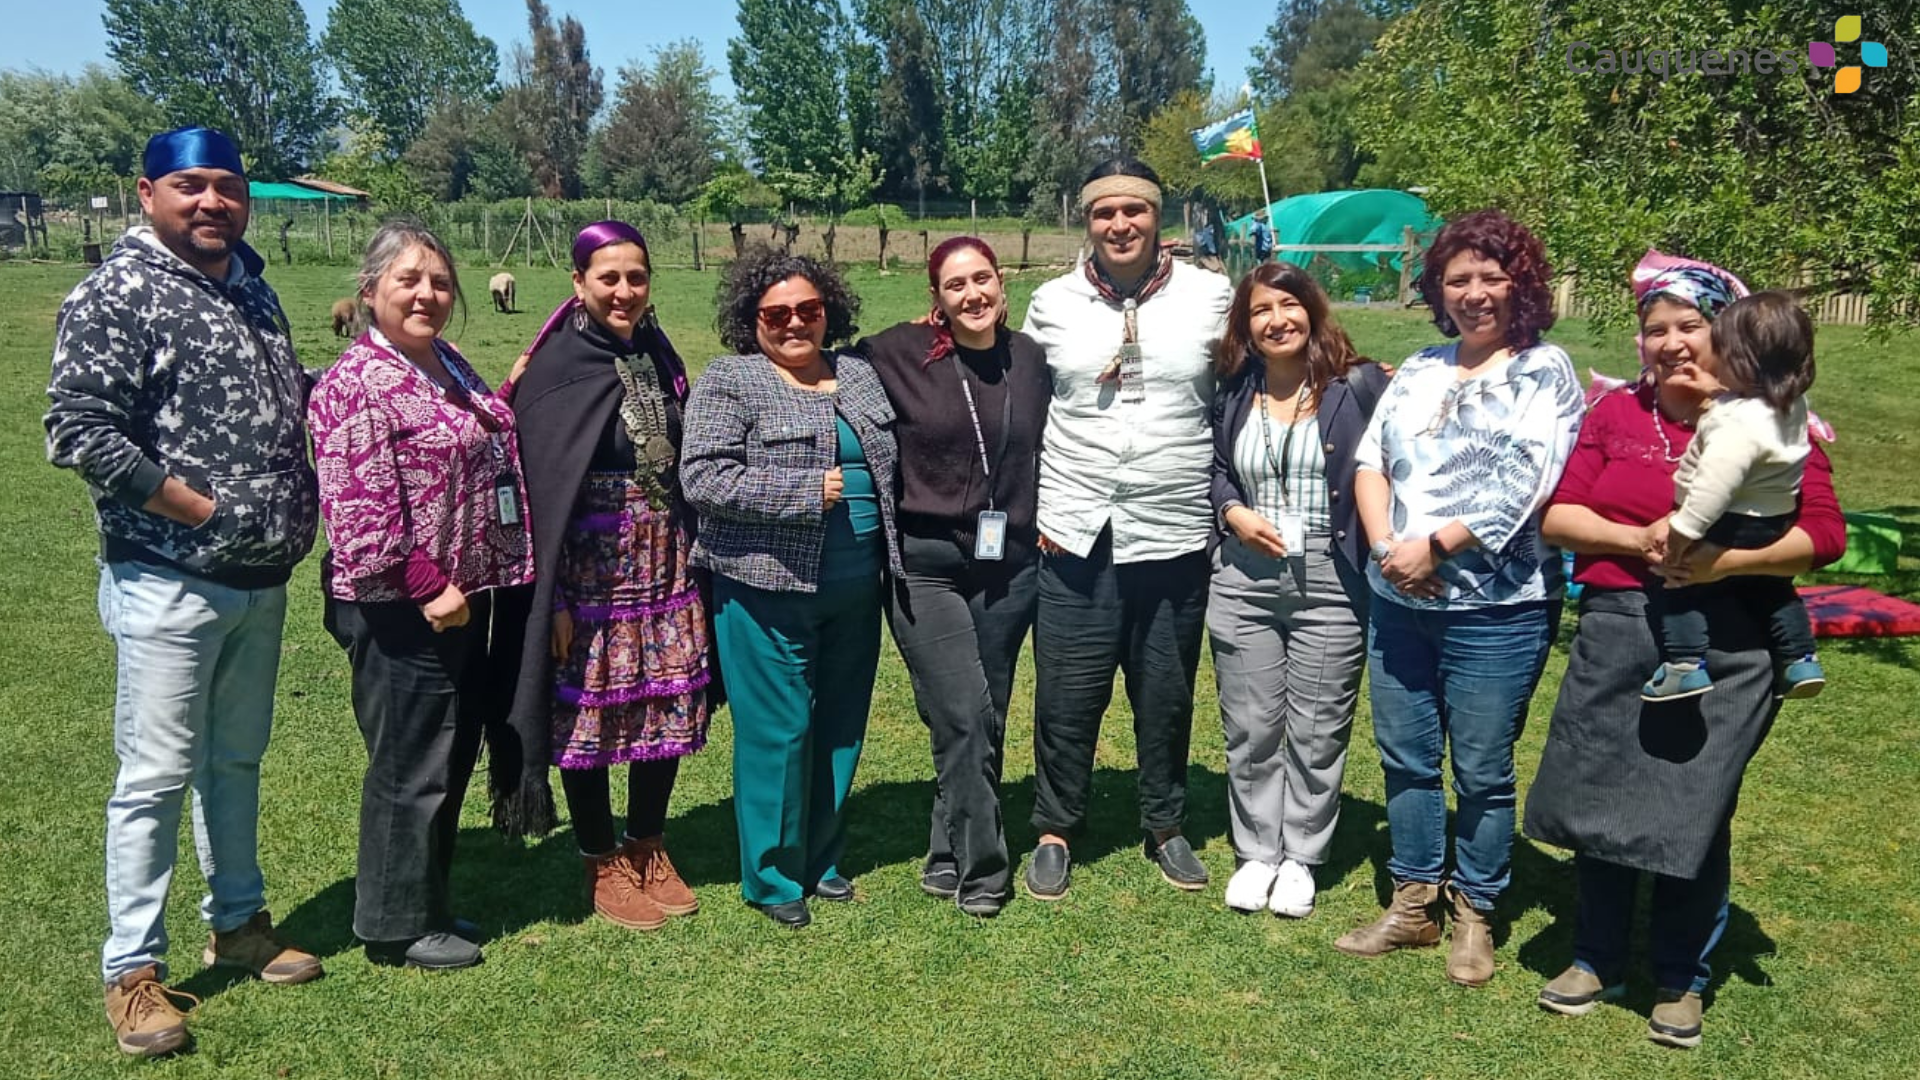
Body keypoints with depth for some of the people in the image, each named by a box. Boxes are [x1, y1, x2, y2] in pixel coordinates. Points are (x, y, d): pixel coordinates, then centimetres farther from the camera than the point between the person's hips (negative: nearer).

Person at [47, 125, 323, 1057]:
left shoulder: (249, 284, 11)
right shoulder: (117, 293, -12)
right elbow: (79, 430, -19)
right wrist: (200, 509, -18)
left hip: (260, 579, 7)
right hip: (170, 584, -7)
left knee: (236, 759, 18)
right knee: (156, 774, 0)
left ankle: (238, 923, 33)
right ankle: (132, 969, 14)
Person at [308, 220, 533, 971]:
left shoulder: (450, 366, 13)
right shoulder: (355, 385, -15)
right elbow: (359, 510, -22)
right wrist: (428, 588, -20)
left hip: (463, 599, 9)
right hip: (402, 612, -9)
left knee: (454, 755, 17)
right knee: (411, 766, 1)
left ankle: (427, 902, 33)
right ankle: (398, 926, 18)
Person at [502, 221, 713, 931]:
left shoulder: (656, 353, 8)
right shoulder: (558, 367, -9)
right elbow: (543, 486, -12)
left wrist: (692, 554, 10)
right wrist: (555, 598, -15)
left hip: (666, 562, 6)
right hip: (592, 567, -5)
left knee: (670, 703, 10)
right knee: (591, 709, 3)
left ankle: (649, 847, 28)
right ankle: (603, 865, 21)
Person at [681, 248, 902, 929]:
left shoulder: (860, 376, 12)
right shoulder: (729, 383, -6)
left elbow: (891, 465, 21)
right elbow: (703, 479, -16)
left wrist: (891, 551, 7)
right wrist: (808, 491, -18)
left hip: (854, 587, 6)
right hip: (769, 589, -6)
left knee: (840, 727, 13)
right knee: (779, 730, 0)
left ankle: (821, 859, 30)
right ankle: (772, 878, 17)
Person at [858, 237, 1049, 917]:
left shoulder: (1031, 358, 5)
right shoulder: (899, 355, -7)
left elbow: (1049, 446, 19)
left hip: (1009, 568, 4)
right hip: (926, 567, -4)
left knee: (987, 721, 11)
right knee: (964, 719, -9)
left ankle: (949, 855, 29)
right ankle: (982, 868, 8)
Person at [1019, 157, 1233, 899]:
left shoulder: (1211, 297, 0)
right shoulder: (1052, 304, 2)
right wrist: (1027, 507, 3)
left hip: (1177, 538, 0)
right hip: (1074, 536, 0)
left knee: (1167, 695, 12)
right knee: (1066, 696, 6)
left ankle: (1165, 825, 32)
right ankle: (1055, 830, 25)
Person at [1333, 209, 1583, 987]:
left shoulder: (1545, 372, -3)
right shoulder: (1418, 372, 14)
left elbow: (1523, 484, -15)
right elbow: (1371, 460, 7)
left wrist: (1436, 545, -17)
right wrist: (1386, 545, -10)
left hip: (1497, 609, -5)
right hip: (1399, 603, 6)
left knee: (1482, 770, 5)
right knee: (1404, 759, 12)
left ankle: (1474, 914, 22)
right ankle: (1413, 904, 27)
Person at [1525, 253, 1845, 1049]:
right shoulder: (1615, 412, 6)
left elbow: (1825, 534, -7)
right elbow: (1558, 516, 2)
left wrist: (1725, 559, -20)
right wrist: (1637, 541, -14)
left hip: (1723, 645, -3)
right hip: (1616, 633, 3)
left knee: (1693, 811, 4)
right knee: (1601, 797, 9)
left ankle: (1681, 979, 24)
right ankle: (1597, 957, 28)